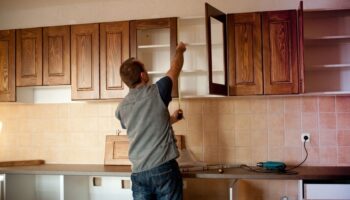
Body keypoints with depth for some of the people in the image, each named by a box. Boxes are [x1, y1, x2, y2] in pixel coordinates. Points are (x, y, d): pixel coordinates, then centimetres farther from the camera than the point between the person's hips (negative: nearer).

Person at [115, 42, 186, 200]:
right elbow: (175, 67, 11)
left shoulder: (121, 108, 7)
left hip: (138, 173, 4)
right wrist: (180, 50, 30)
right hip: (164, 169, -4)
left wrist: (171, 119, 35)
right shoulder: (156, 92, -7)